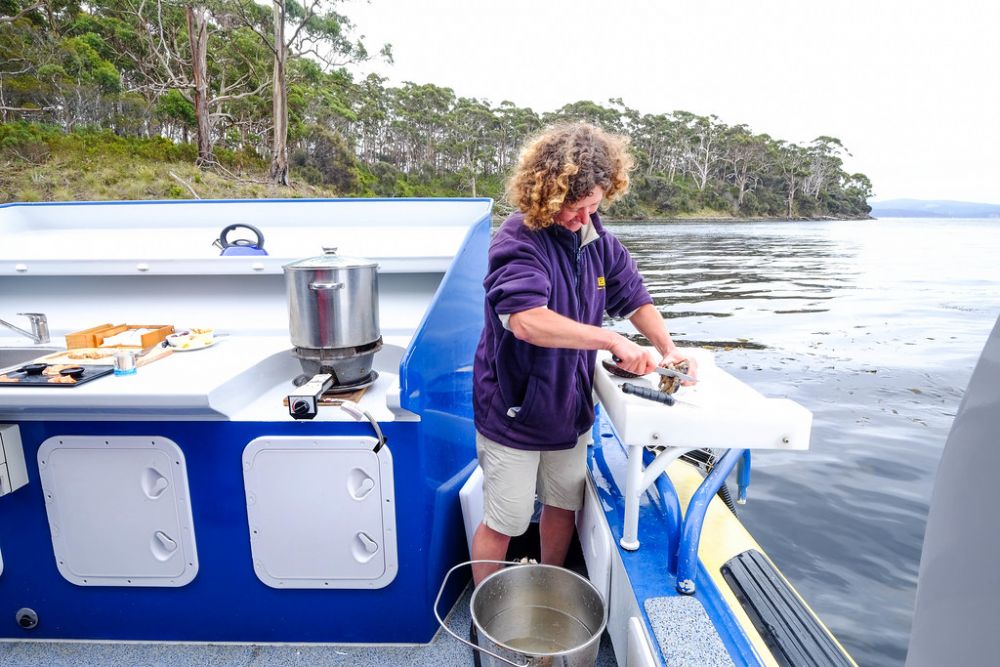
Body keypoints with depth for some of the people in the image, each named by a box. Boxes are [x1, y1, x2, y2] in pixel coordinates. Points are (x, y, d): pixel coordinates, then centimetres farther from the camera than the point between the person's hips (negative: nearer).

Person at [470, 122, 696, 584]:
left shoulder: (599, 241, -1)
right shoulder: (519, 241, -23)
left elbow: (635, 300, 8)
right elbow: (528, 321, -38)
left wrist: (668, 348, -9)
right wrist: (612, 340, -38)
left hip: (569, 407, 7)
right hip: (514, 412, -6)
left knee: (563, 507, 23)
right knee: (502, 522, 9)